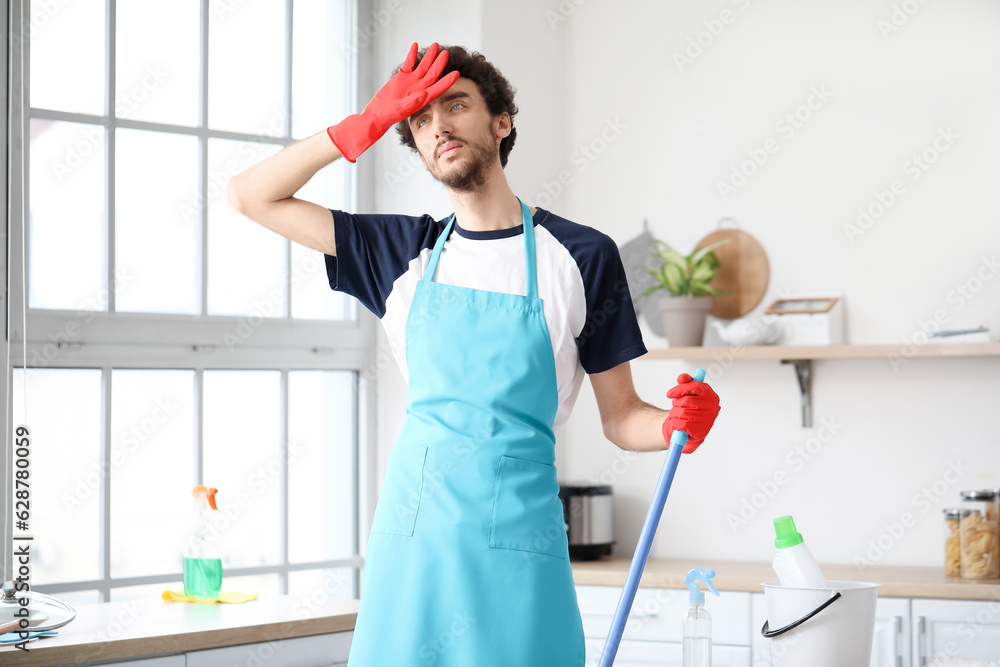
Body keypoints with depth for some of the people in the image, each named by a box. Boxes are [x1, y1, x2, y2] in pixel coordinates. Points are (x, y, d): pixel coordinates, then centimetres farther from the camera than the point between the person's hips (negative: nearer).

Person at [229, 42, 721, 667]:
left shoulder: (582, 255, 3)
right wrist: (368, 125, 2)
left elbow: (621, 417, 6)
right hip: (411, 529, 3)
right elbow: (252, 195, 12)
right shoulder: (407, 251, 11)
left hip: (515, 542, -3)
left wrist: (676, 424, -17)